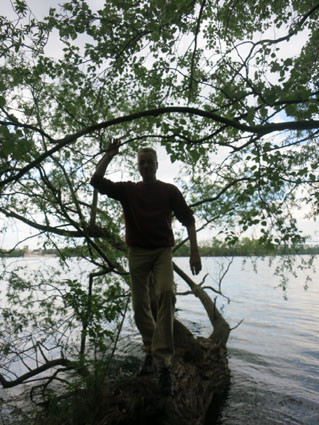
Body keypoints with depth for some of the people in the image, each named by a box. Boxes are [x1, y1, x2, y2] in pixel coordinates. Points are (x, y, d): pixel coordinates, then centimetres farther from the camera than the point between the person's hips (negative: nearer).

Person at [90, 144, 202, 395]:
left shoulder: (169, 190, 4)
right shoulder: (128, 190, 9)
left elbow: (187, 219, 2)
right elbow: (97, 181, 1)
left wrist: (195, 252, -8)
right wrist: (110, 155, -2)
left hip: (162, 250, -2)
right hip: (137, 252, 2)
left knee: (166, 293, -27)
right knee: (140, 306, 7)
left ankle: (163, 362, -22)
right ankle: (150, 350, 31)